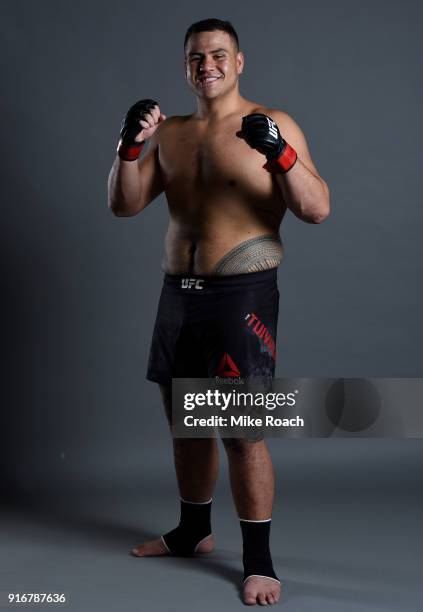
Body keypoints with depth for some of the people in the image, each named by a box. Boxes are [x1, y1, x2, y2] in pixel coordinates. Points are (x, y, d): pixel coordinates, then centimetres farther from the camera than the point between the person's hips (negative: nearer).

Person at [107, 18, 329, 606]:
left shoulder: (273, 124, -4)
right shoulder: (171, 132, 11)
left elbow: (317, 209, -13)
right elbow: (123, 204, 5)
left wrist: (281, 154, -29)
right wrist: (130, 145, -11)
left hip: (243, 294, -6)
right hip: (179, 293, 6)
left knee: (243, 430, -7)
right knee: (185, 421, 15)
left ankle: (258, 560, 7)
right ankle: (193, 531, 35)